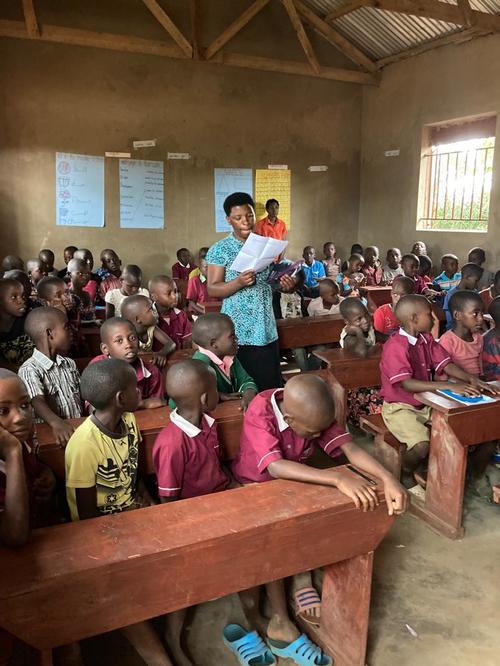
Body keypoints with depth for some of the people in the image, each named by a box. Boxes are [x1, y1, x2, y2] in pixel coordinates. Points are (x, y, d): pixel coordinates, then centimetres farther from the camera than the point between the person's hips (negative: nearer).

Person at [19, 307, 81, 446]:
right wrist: (56, 423, -40)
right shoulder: (29, 370, -9)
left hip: (78, 430, 5)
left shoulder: (70, 364, 14)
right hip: (49, 434, -5)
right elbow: (37, 402, -23)